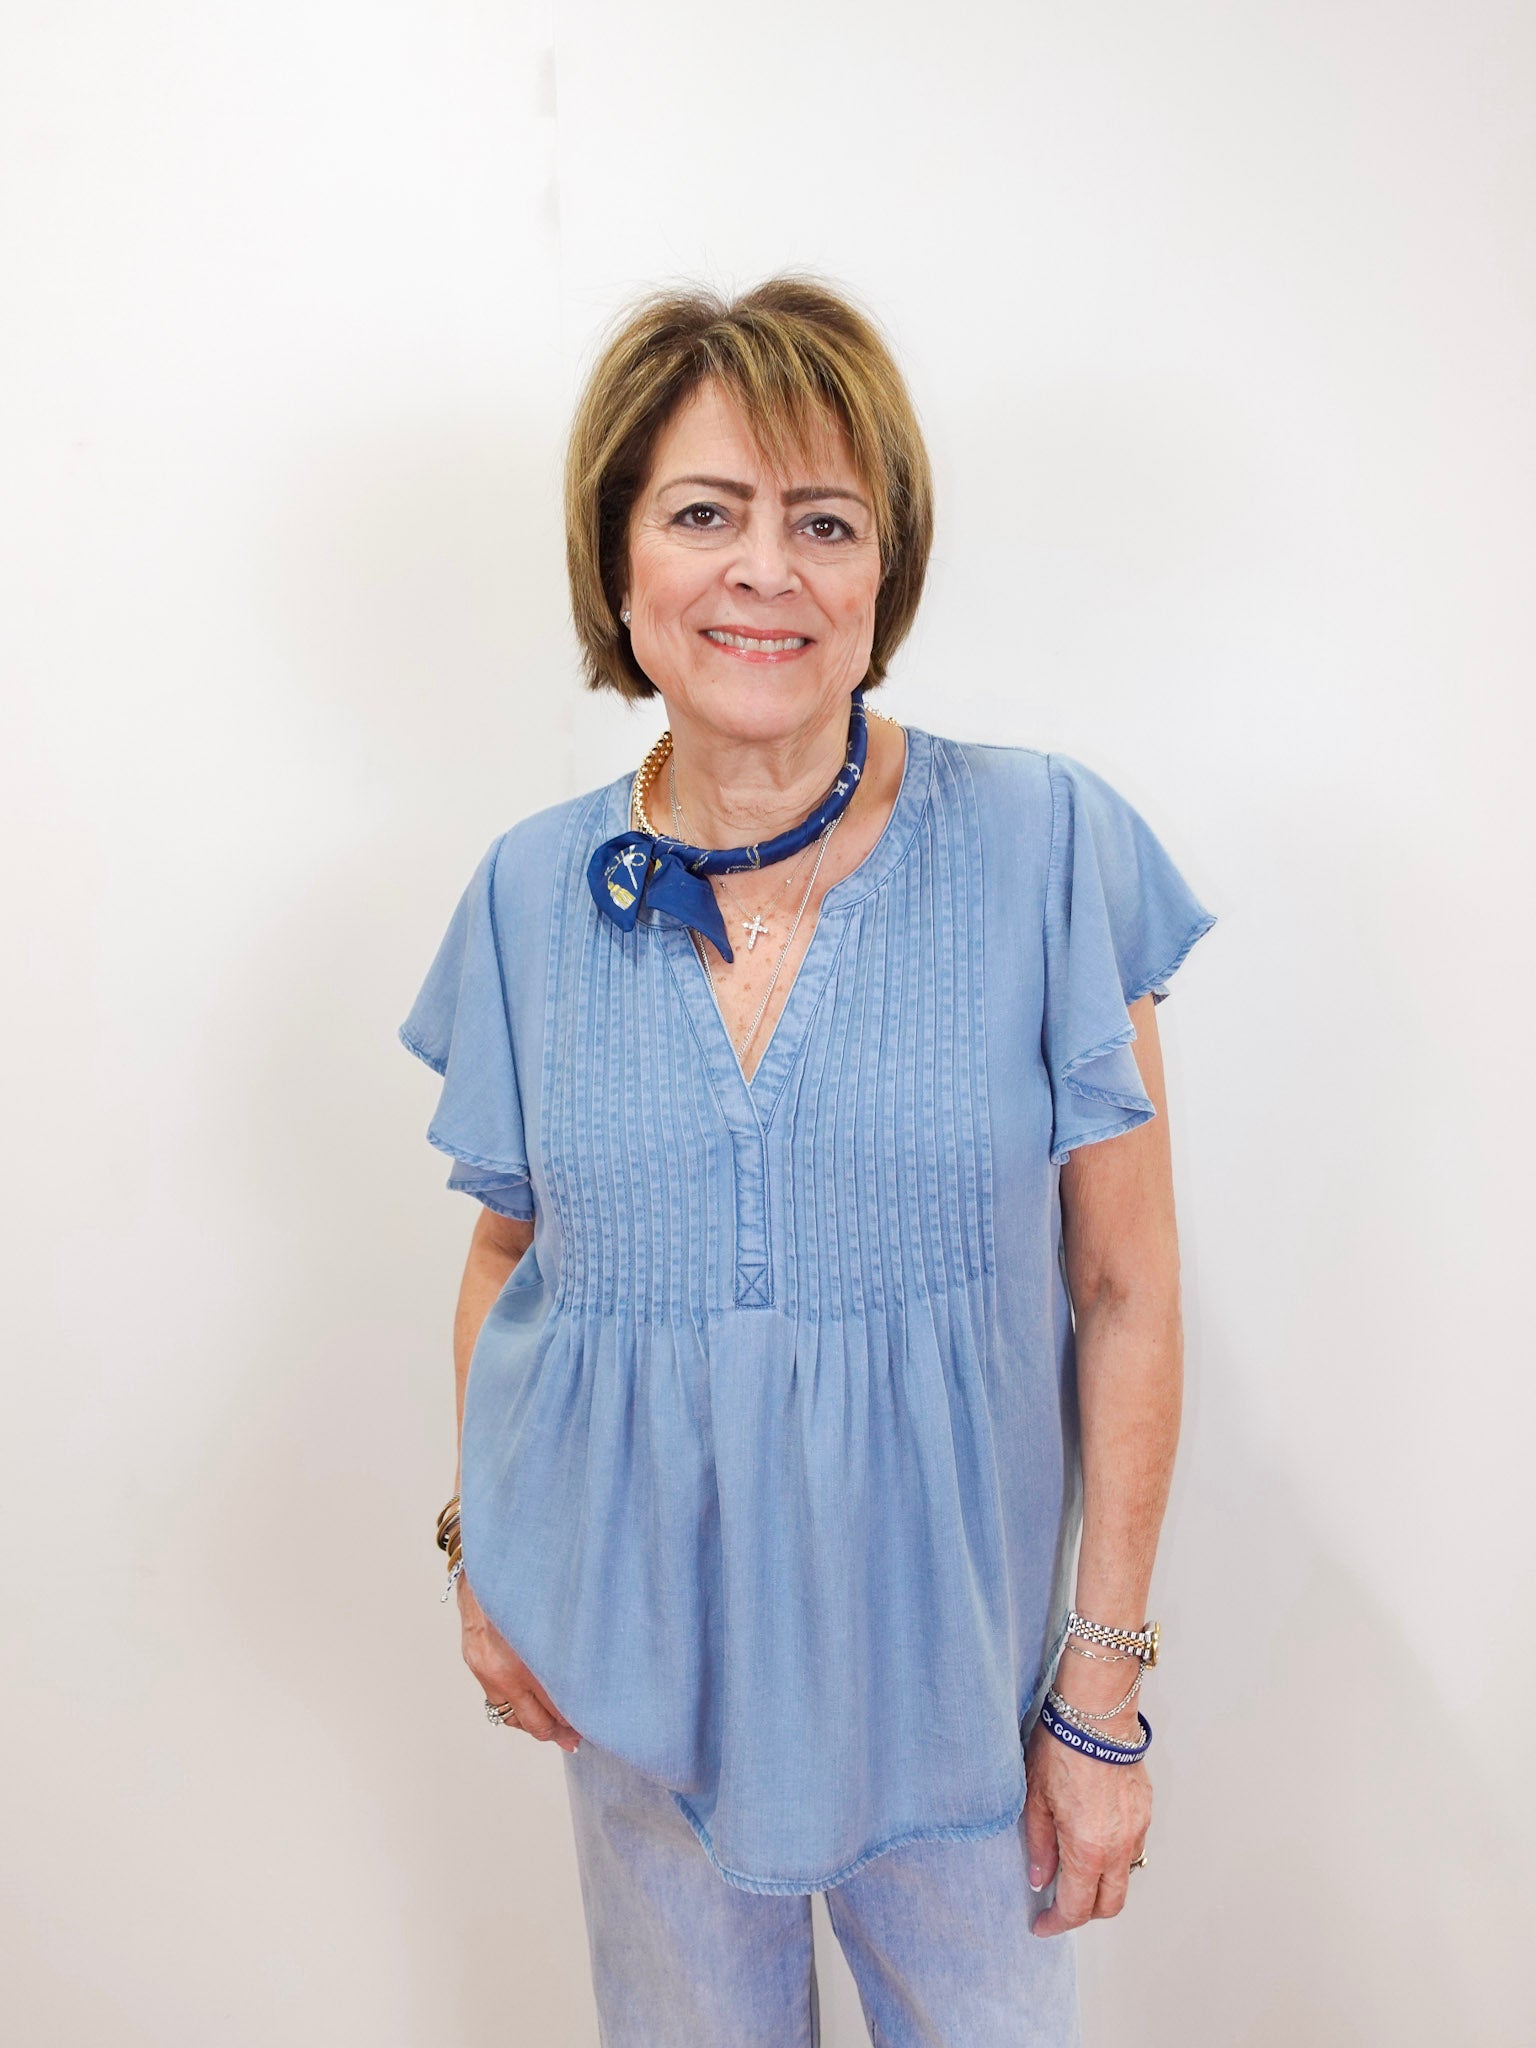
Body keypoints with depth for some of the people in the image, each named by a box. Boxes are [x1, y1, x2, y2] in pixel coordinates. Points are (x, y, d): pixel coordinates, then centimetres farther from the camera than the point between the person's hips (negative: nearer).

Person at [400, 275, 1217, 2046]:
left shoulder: (1047, 847, -13)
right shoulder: (532, 894, -5)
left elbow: (1124, 1287, -9)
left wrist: (1104, 1694, -7)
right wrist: (476, 1543, -1)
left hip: (950, 1662, -2)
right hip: (644, 1663, 2)